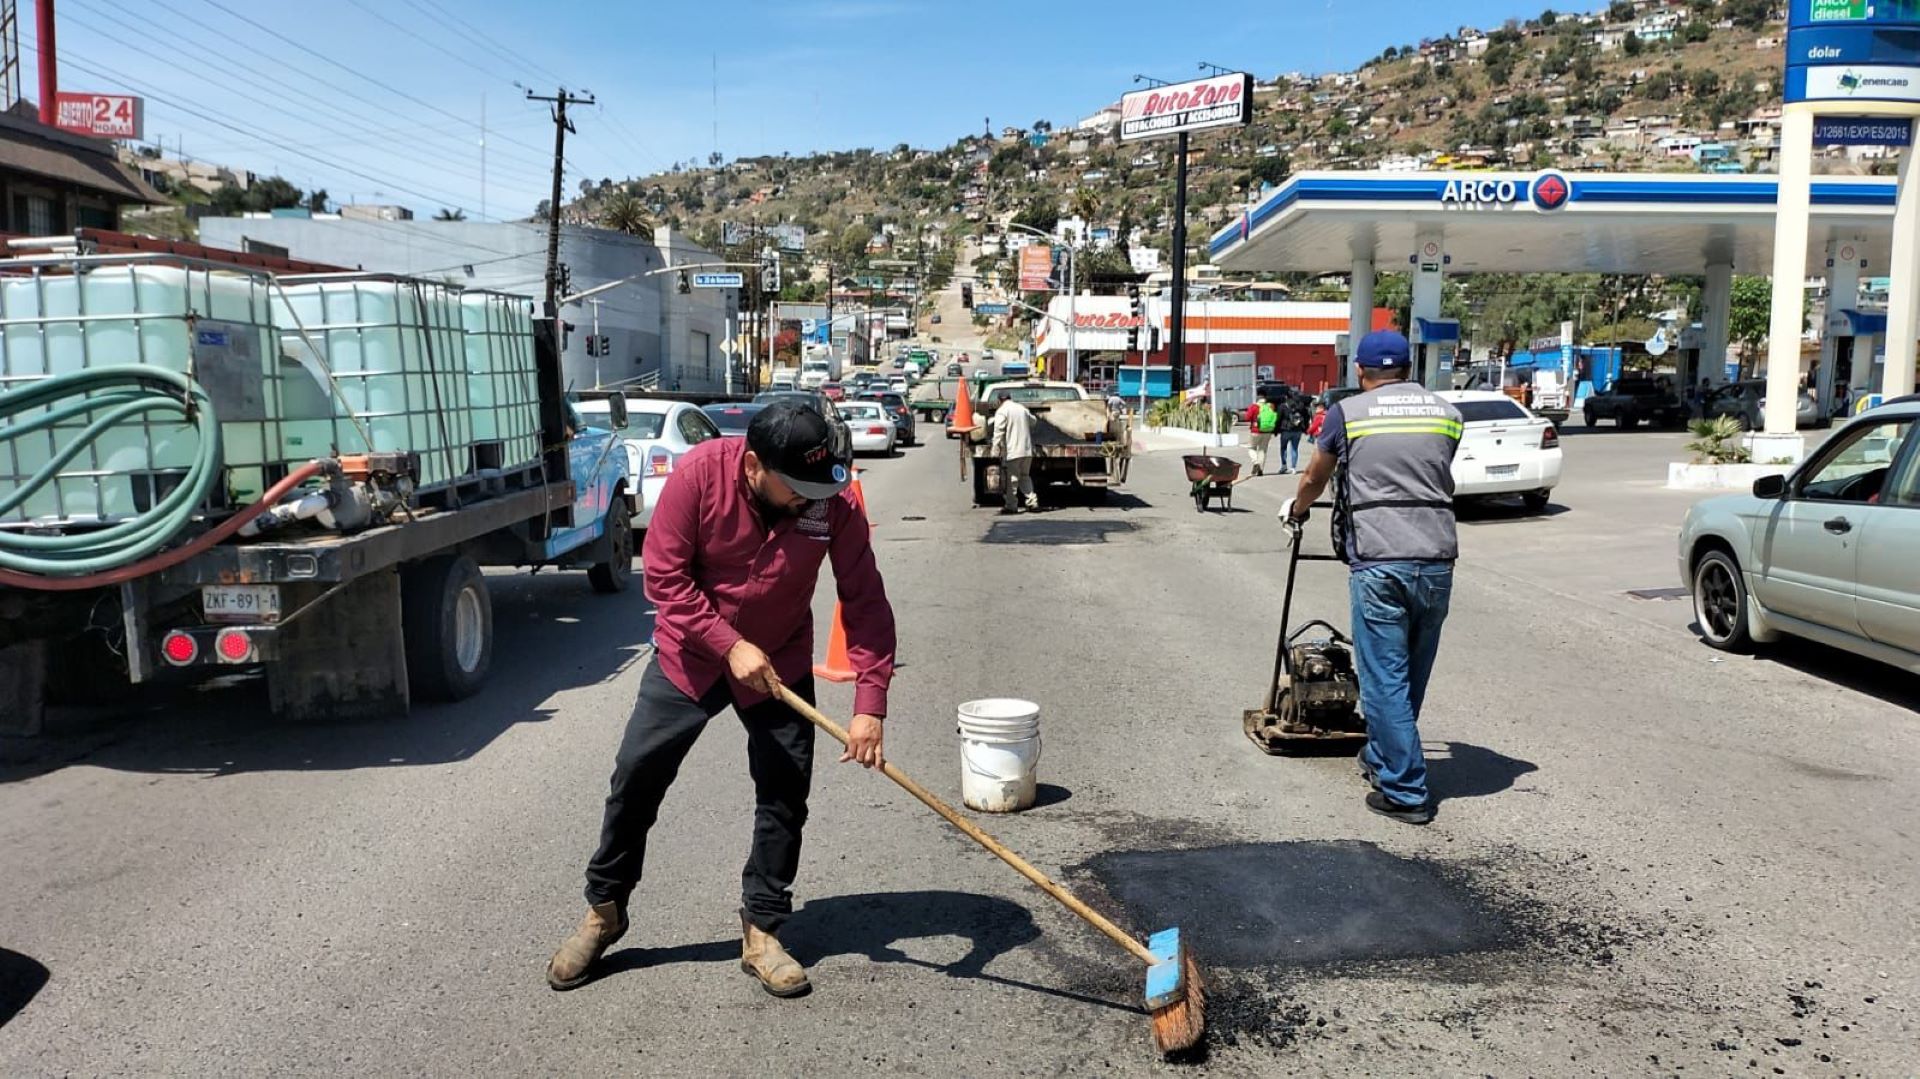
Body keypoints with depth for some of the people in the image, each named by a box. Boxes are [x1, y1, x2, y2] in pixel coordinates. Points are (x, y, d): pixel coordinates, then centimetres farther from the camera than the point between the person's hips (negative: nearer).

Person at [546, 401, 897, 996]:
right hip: (690, 656, -1)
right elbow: (665, 577, -19)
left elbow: (865, 603, -19)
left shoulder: (835, 502, -22)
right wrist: (730, 645, -27)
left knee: (785, 794, 0)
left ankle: (762, 932, 16)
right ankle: (604, 911, 24)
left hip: (780, 666, 1)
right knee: (636, 777, 3)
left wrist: (869, 705, -27)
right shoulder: (700, 472, -25)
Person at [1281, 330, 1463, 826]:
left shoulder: (1347, 412, 6)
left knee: (1385, 678, 2)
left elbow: (1314, 481, 20)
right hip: (1437, 558, 4)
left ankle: (1406, 792, 3)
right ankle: (1381, 760, 34)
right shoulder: (1446, 413, 14)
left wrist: (1295, 510, 42)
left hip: (1379, 561, -4)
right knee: (1412, 675, 17)